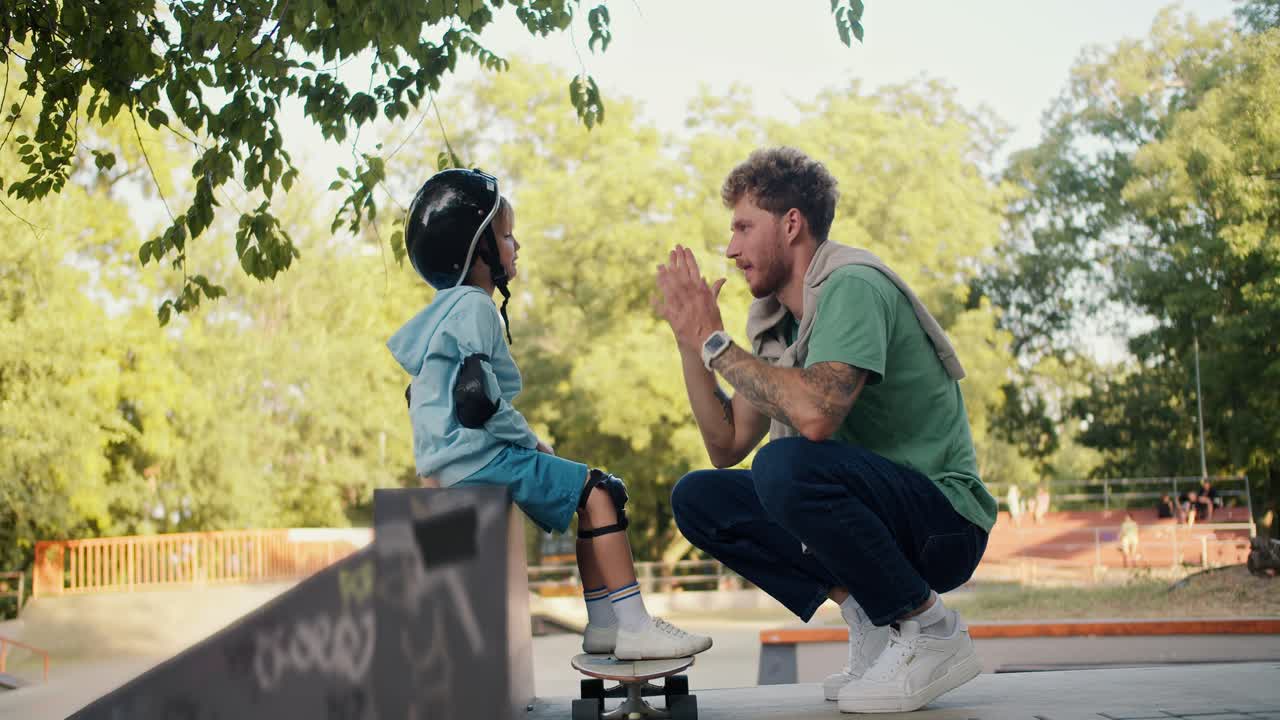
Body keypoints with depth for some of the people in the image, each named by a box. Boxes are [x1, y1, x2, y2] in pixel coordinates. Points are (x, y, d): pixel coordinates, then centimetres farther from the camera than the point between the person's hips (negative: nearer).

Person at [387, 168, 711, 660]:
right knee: (598, 491, -12)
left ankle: (603, 621, 12)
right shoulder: (474, 307, -14)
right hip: (475, 455, -11)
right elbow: (477, 401, -23)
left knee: (594, 493, 14)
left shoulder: (450, 305, 20)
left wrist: (524, 440, 18)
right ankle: (633, 627, -16)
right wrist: (528, 440, -7)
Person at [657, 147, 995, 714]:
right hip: (876, 516, 9)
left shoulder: (852, 286, -17)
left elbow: (815, 415, -34)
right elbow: (726, 448, 12)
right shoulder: (775, 321, 10)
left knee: (787, 465, -33)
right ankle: (864, 611, 0)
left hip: (944, 522, -8)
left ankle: (931, 630, -13)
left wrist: (716, 341, -21)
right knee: (697, 498, 1)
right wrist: (690, 342, 3)